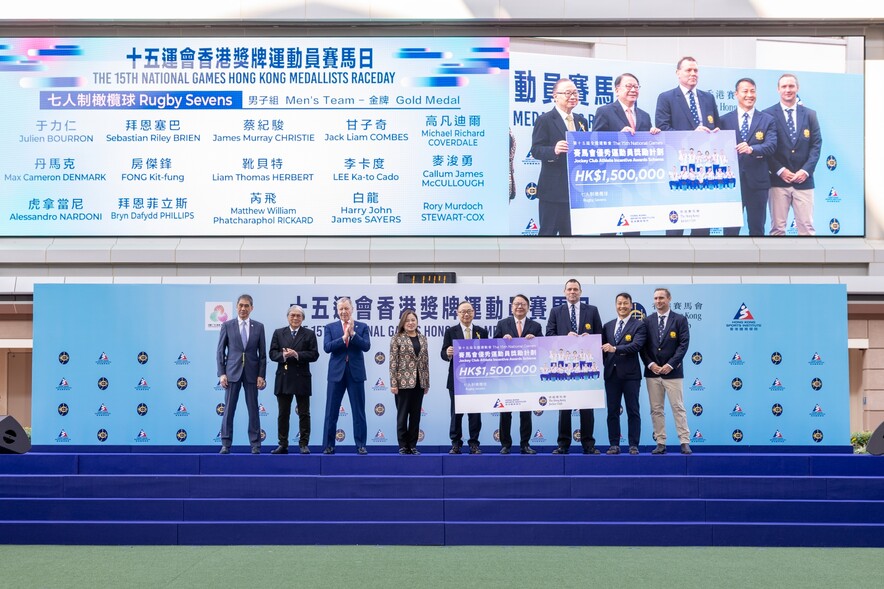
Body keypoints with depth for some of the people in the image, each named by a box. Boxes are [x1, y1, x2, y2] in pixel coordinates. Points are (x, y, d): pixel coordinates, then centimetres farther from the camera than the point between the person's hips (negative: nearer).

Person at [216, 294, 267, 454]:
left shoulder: (259, 327, 6)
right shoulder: (227, 325, 4)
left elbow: (262, 354, 6)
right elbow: (220, 351, 3)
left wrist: (261, 375, -2)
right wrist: (221, 373, -5)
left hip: (252, 373, 1)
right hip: (232, 372, -1)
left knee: (253, 410, 4)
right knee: (229, 409, 0)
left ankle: (255, 445, 9)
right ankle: (226, 444, 6)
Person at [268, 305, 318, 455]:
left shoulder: (309, 334, 4)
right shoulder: (278, 333, 10)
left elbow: (314, 354, -5)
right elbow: (272, 353, 2)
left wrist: (297, 354, -18)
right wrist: (283, 355, -18)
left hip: (302, 379, -2)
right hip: (283, 379, 2)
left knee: (304, 414, 2)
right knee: (283, 413, 6)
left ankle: (304, 444, 7)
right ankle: (283, 445, 12)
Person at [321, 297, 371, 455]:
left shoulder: (362, 327, 5)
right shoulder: (330, 327, 6)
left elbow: (366, 346, -8)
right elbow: (327, 347, -8)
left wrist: (353, 333, -17)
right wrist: (344, 337, -16)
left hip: (356, 373, 0)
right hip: (336, 373, 0)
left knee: (359, 412, 3)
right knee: (331, 412, 3)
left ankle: (360, 445, 10)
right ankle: (328, 445, 9)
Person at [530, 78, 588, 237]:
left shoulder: (582, 121, 15)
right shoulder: (545, 120, -5)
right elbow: (535, 150, -12)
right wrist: (554, 150, -30)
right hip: (553, 189, -6)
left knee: (570, 232, 12)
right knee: (548, 231, -2)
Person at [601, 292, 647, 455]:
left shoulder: (639, 325, 0)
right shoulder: (608, 326, 15)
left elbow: (637, 345, -15)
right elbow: (604, 347, 14)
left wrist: (615, 349, -25)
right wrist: (605, 363, -1)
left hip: (630, 374, -4)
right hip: (611, 373, 4)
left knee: (633, 411, 1)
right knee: (612, 411, 6)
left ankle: (633, 445, 6)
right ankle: (614, 444, 12)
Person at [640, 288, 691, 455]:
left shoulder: (680, 320, 3)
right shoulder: (647, 321, 10)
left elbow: (684, 344, -4)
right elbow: (643, 346, 7)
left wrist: (670, 364, -12)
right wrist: (650, 364, -7)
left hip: (672, 371, -3)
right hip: (652, 372, 3)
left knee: (678, 408, -3)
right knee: (656, 409, 4)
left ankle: (685, 442, 0)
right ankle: (661, 443, 7)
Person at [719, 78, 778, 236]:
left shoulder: (767, 120, 6)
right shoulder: (724, 120, 6)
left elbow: (771, 145, -9)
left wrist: (752, 148, -28)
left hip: (757, 181, 0)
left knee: (757, 228, 9)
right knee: (730, 228, 4)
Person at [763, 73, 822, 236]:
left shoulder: (810, 114, 12)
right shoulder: (768, 114, 3)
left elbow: (816, 145, 7)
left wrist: (806, 170, -7)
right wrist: (780, 170, -11)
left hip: (803, 179, 2)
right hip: (778, 179, -2)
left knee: (807, 227, 1)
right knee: (777, 227, 1)